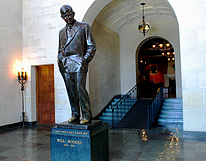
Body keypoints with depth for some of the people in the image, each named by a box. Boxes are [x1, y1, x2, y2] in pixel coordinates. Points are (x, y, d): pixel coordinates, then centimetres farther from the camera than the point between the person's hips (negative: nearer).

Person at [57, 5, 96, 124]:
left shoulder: (84, 27, 9)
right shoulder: (62, 32, 23)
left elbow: (92, 46, 3)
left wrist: (85, 59, -8)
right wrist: (60, 59, 8)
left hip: (79, 63, -5)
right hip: (66, 65, 5)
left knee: (80, 89, -13)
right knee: (71, 91, 3)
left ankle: (87, 115, -4)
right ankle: (75, 115, 11)